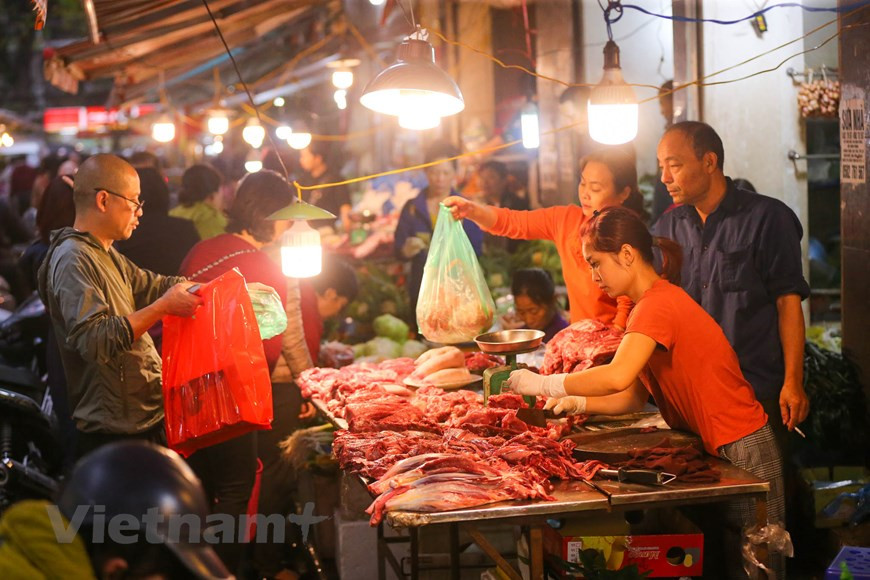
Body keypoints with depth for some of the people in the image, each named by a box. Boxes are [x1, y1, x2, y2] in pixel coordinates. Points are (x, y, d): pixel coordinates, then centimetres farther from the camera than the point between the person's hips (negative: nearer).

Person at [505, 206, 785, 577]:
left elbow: (617, 378, -36)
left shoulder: (657, 304, -20)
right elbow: (634, 397, 11)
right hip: (711, 449, 10)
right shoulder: (655, 302, 13)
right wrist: (578, 403, -3)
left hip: (740, 450, -10)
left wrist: (543, 385, -25)